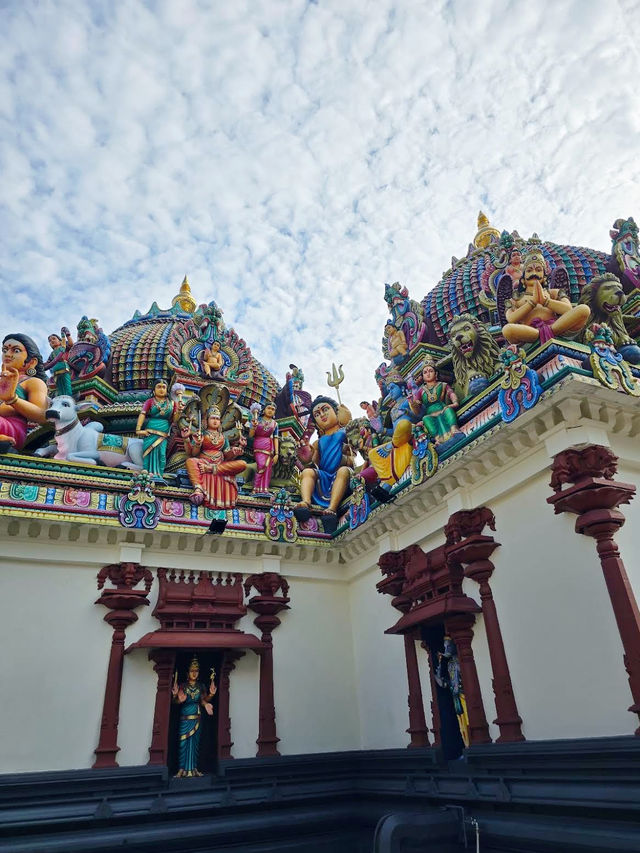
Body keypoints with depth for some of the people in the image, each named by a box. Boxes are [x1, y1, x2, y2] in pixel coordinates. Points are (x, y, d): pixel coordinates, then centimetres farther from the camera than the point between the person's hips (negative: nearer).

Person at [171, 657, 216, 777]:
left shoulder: (201, 686, 6)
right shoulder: (183, 686, -1)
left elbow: (204, 699, 3)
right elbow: (176, 701, -6)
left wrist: (211, 694, -16)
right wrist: (175, 696, -28)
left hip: (196, 719, 2)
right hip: (184, 719, -2)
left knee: (195, 743, 6)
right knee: (183, 743, -3)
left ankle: (193, 768, 14)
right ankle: (182, 769, 5)